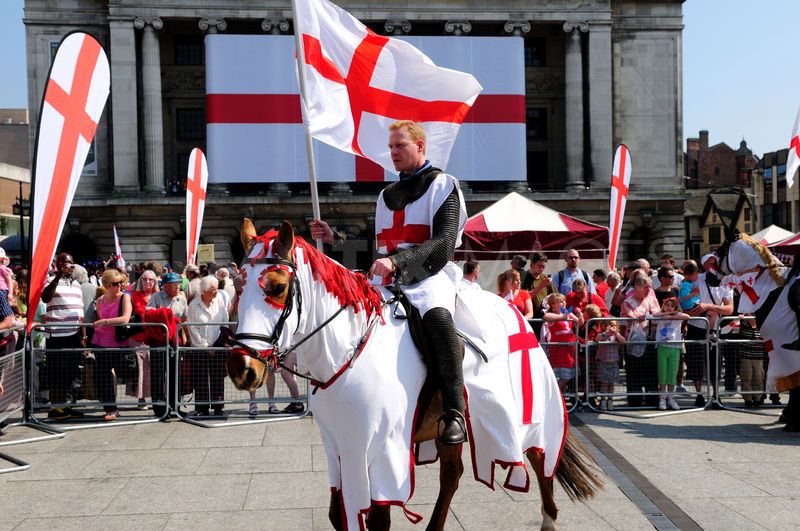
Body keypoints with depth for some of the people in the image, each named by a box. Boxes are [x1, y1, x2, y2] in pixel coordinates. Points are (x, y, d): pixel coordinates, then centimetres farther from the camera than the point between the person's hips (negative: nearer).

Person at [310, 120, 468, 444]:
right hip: (388, 278, 8)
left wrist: (397, 262, -25)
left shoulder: (443, 186, 3)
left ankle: (455, 413, -32)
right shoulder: (387, 195, 24)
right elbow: (375, 248, 24)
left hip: (430, 274, -7)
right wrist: (334, 238, 10)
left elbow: (443, 244, -12)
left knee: (437, 316, -36)